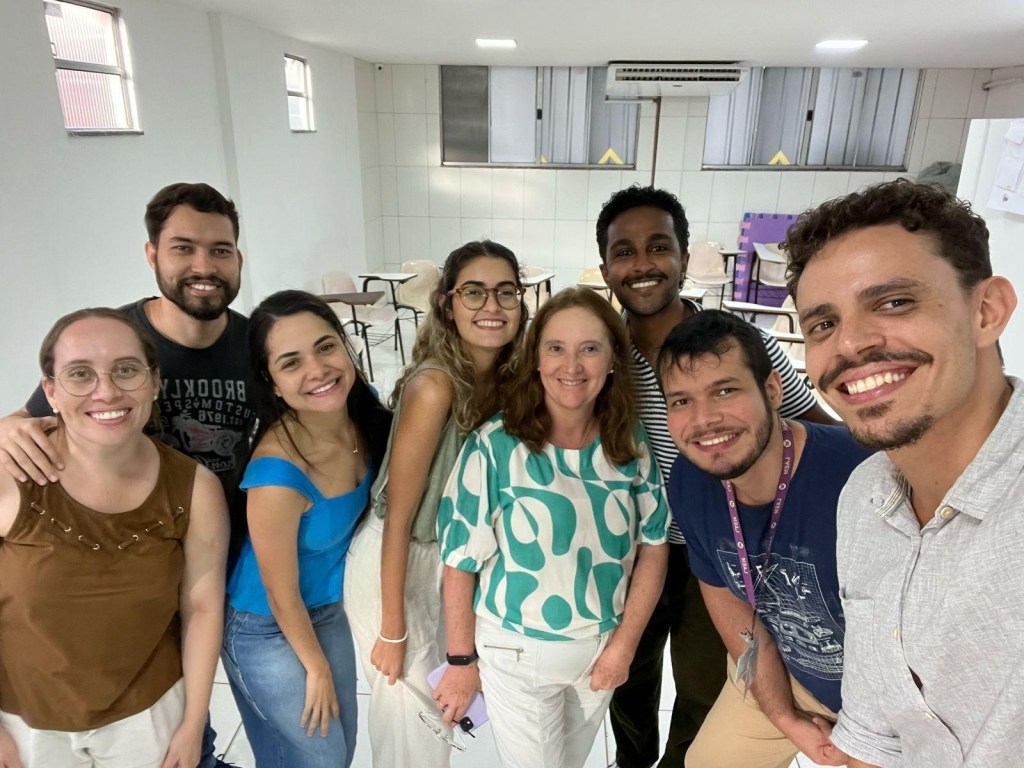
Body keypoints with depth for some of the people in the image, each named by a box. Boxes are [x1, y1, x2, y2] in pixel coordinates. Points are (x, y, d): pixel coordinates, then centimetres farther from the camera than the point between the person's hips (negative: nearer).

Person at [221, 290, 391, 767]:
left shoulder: (364, 407, -18)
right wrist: (316, 667, -5)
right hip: (267, 631, -6)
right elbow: (282, 595, -20)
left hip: (329, 611, 6)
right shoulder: (278, 474, -36)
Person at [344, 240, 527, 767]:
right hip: (395, 565, -6)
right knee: (411, 713, 12)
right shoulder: (433, 386, -29)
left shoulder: (510, 379, -8)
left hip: (455, 560, 7)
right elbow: (399, 516, -23)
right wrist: (392, 630, -16)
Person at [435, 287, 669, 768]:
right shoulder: (495, 445, -21)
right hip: (518, 651, -4)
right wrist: (461, 660, -7)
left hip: (603, 645, 4)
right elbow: (461, 561, -14)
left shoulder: (630, 442, -9)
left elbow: (653, 546, -2)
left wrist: (624, 641, -6)